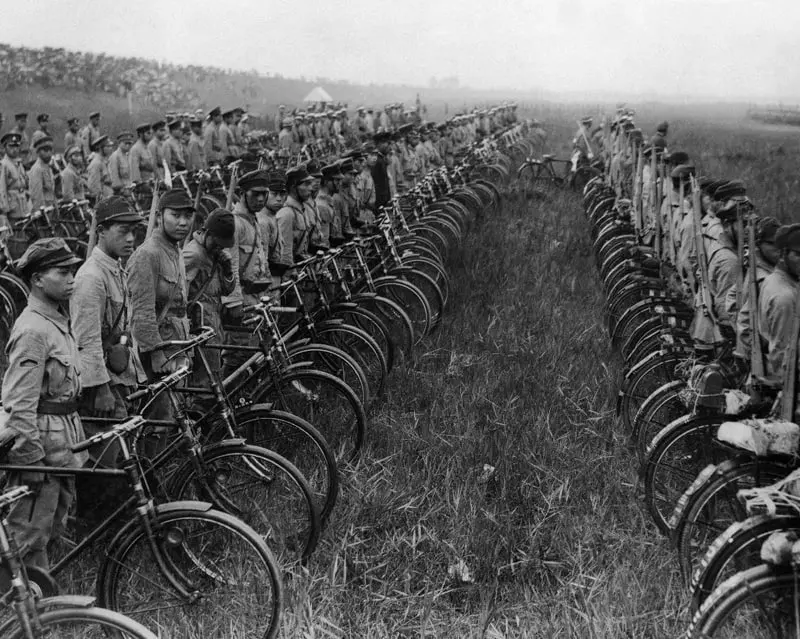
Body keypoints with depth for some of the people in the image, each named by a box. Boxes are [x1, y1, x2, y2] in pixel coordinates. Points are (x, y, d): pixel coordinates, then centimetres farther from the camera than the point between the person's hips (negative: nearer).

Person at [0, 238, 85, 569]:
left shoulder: (59, 319, 12)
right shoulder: (33, 330, -20)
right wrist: (31, 461, -21)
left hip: (63, 441, 10)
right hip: (41, 441, -10)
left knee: (52, 526, 19)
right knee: (30, 539, 0)